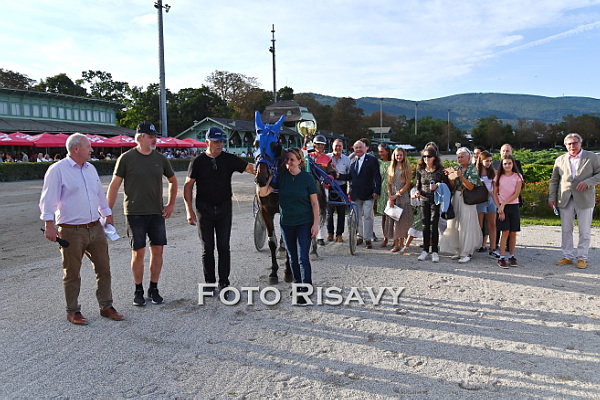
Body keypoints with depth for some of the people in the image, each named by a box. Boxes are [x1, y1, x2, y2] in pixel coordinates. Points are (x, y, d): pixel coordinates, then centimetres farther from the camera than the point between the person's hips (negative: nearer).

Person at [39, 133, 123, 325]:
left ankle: (106, 306, 21)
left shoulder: (90, 169, 13)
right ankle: (73, 311, 20)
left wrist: (108, 215, 27)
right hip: (71, 231, -6)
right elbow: (48, 199, -10)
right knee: (72, 274, 6)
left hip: (96, 228, 6)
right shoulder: (57, 170, -8)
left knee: (104, 268, 9)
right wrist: (49, 224, -16)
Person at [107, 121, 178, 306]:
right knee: (138, 252, 0)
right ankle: (138, 291, 16)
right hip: (135, 213, -3)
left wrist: (171, 204, 13)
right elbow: (114, 186, -2)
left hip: (157, 213, 4)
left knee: (157, 250, 3)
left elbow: (173, 181, 20)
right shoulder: (127, 158, -4)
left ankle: (154, 288, 18)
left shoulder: (160, 158, 6)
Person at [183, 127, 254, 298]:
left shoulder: (229, 159, 1)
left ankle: (224, 284, 12)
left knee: (224, 247, 4)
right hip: (204, 209, -1)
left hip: (224, 208, 1)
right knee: (207, 248, 7)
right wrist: (189, 210, -6)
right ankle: (209, 282, 20)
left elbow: (249, 168, -7)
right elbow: (188, 186, 1)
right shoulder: (198, 161, -2)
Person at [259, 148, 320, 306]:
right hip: (286, 223, 4)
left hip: (304, 223, -4)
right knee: (293, 258, 15)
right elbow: (263, 193, -5)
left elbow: (314, 202, -5)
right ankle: (297, 285, 32)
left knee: (303, 258, -8)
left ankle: (306, 291, -2)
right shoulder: (281, 176, -2)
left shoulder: (307, 178, -8)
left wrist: (316, 223, -9)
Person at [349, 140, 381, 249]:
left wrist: (376, 191, -13)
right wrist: (350, 191, 4)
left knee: (367, 217, -4)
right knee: (357, 216, 12)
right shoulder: (352, 161, 10)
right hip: (355, 194, 5)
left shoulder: (372, 160, -3)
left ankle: (368, 239, 3)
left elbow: (377, 177, -6)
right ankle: (360, 236, 24)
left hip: (368, 194, -5)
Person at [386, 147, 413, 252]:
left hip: (403, 197, -3)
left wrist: (397, 195, -10)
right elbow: (388, 184, 8)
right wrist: (390, 197, -4)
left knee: (402, 220, -1)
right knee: (392, 219, 0)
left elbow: (408, 184, -5)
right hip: (392, 197, 3)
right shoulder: (390, 167, 11)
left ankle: (402, 244, 6)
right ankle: (396, 244, 5)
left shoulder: (407, 168, 1)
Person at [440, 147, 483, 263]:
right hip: (455, 198, 6)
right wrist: (450, 177, -7)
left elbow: (471, 186, -13)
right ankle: (458, 250, 17)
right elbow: (452, 187, 10)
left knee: (466, 226, -5)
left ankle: (467, 253, 3)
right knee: (454, 225, 5)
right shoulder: (457, 169, 12)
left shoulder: (472, 169, -4)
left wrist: (460, 176, -22)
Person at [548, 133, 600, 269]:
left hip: (584, 199, -2)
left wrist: (588, 182, -17)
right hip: (565, 200, 2)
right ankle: (568, 256, 17)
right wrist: (552, 197, 5)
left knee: (585, 231, 3)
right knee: (566, 230, 7)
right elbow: (554, 180, 11)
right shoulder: (560, 160, 9)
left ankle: (582, 258, 14)